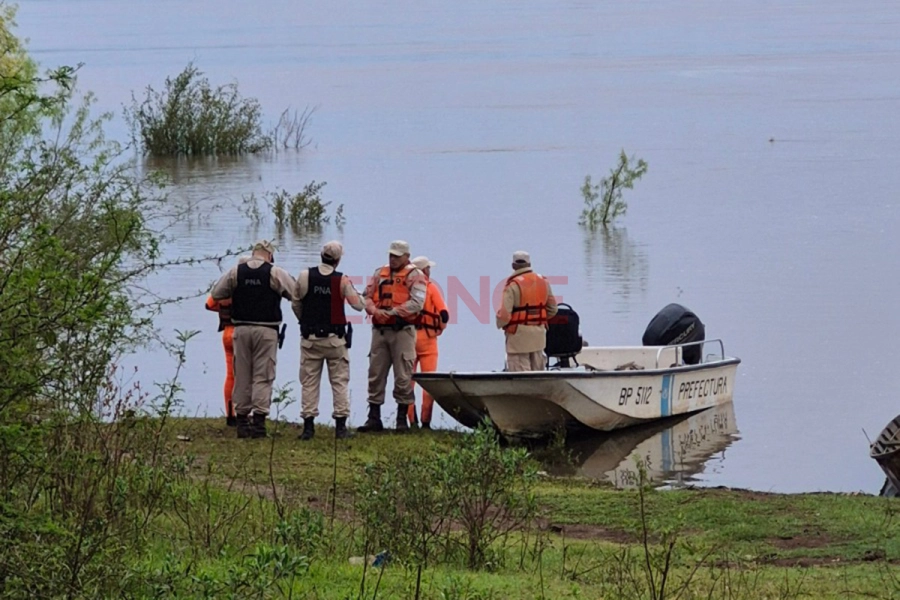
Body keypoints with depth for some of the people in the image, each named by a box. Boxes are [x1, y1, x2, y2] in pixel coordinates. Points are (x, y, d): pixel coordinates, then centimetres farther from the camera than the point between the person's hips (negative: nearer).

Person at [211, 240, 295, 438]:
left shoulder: (236, 272, 3)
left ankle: (241, 419, 10)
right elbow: (297, 294, -4)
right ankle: (259, 419, -8)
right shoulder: (275, 273, -5)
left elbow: (216, 294, 9)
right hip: (266, 330, -3)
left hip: (241, 329, 3)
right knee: (263, 376, -1)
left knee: (242, 376, 9)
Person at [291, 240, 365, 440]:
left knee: (309, 381, 4)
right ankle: (341, 426, 1)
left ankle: (308, 425, 0)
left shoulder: (305, 276, -2)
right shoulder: (342, 280, -6)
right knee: (340, 382, 4)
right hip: (335, 339, -1)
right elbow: (358, 305, -2)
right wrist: (362, 298, 22)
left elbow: (296, 305, 4)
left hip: (310, 339, 1)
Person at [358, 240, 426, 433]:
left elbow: (417, 303, -12)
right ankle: (374, 418, 11)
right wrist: (375, 310, -10)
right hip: (380, 330, 5)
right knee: (375, 374, 6)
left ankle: (402, 419, 2)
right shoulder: (379, 274, 16)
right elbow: (367, 297, 11)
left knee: (403, 376, -4)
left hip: (402, 330, -5)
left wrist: (393, 312, -17)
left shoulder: (414, 275, 0)